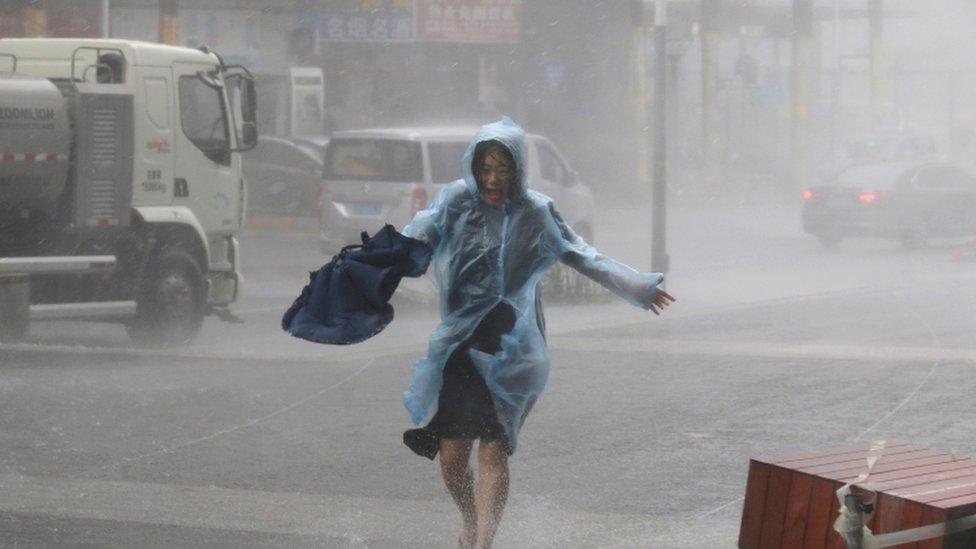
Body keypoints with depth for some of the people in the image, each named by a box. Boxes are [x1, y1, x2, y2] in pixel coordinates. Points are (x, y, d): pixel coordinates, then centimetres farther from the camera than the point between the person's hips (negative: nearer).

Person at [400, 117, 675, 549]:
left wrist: (634, 285, 16)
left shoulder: (535, 213, 5)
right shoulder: (454, 203, 0)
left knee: (493, 454, -12)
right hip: (459, 347, 0)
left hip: (511, 350, 0)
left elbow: (579, 254, 17)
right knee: (451, 458, 2)